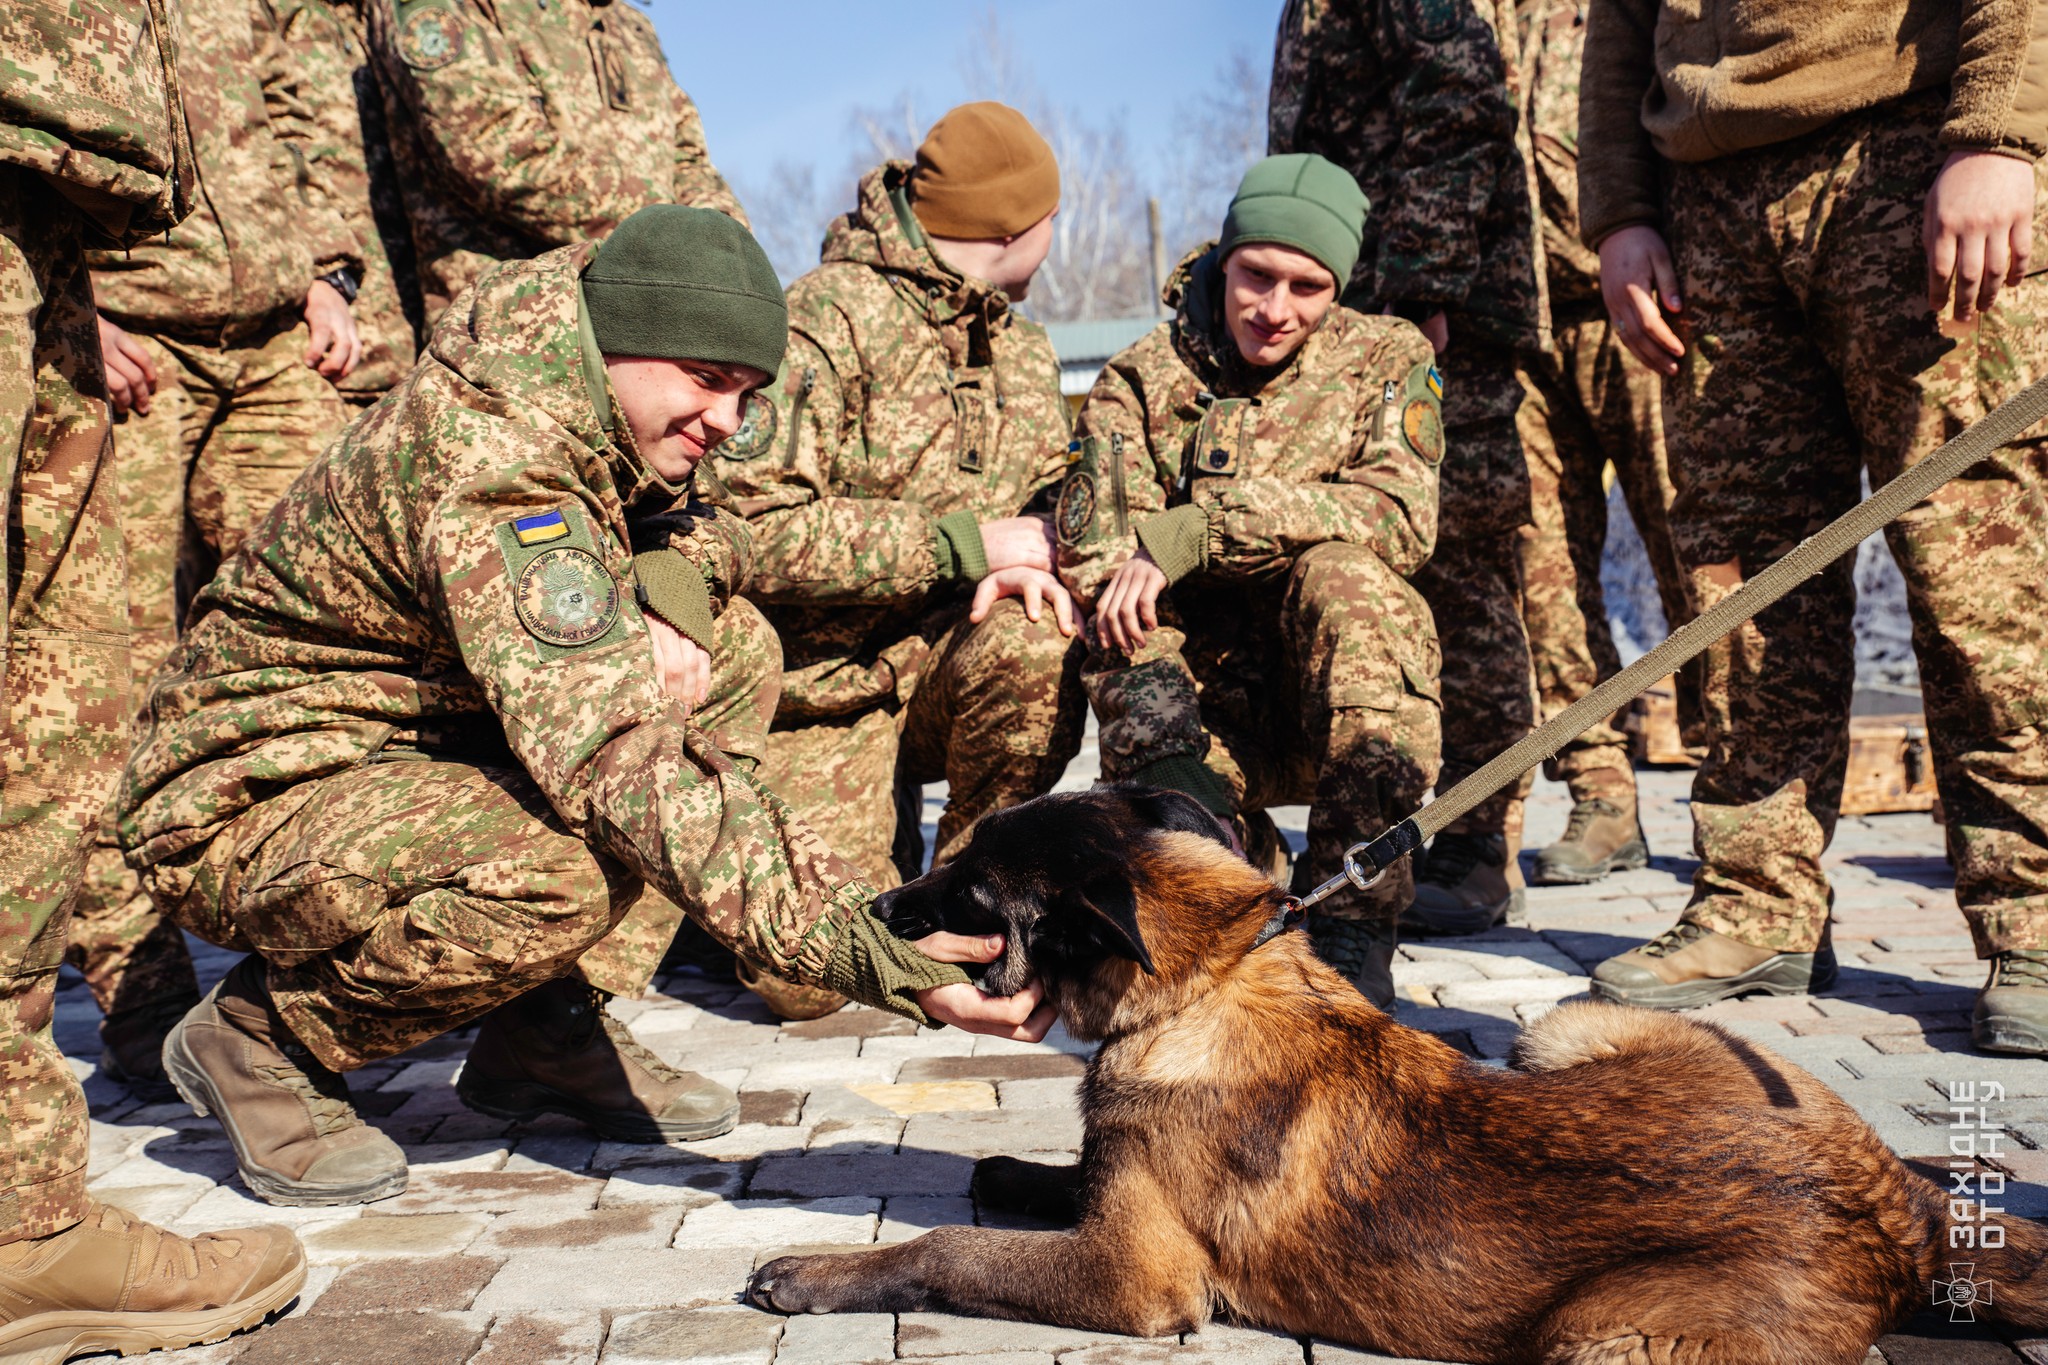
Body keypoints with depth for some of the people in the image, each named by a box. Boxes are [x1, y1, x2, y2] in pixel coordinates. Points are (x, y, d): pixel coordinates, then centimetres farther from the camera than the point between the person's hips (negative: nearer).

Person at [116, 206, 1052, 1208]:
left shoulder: (596, 417, -2)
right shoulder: (489, 464, -30)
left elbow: (704, 526, 15)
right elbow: (617, 768, -39)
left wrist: (670, 599, -12)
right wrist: (874, 953, -42)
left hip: (424, 745, 9)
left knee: (736, 641, -1)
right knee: (556, 879, -38)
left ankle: (548, 1026, 0)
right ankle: (262, 1035, -6)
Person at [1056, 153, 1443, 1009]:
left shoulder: (1387, 361, 4)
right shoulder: (1141, 381, 5)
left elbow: (1400, 519, -15)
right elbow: (1093, 555, -8)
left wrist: (1190, 532, -23)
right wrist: (1148, 693, -28)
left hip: (1349, 707, 1)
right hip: (1203, 703, 0)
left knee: (1342, 574, -31)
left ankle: (1350, 929, -27)